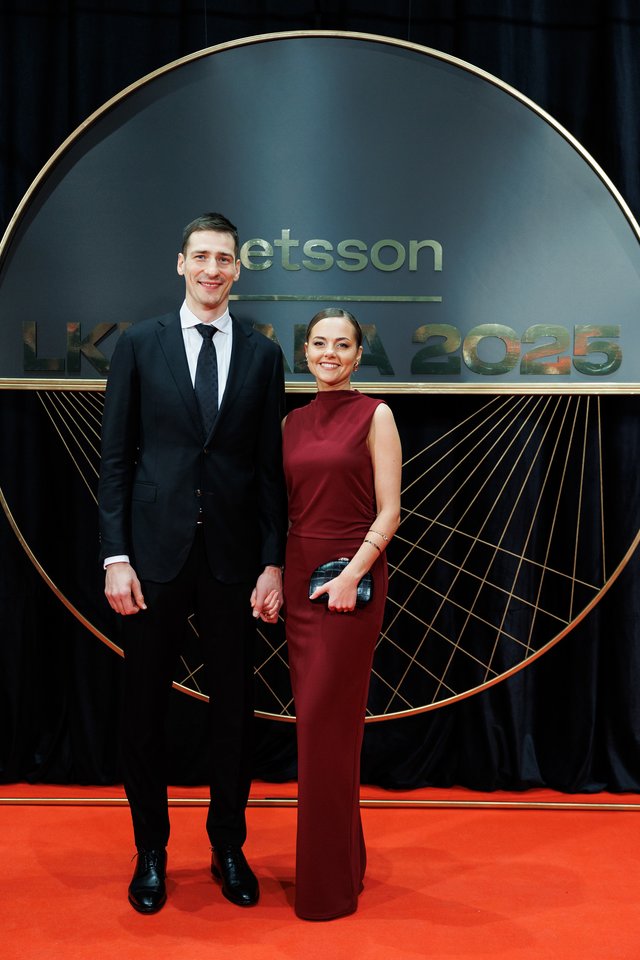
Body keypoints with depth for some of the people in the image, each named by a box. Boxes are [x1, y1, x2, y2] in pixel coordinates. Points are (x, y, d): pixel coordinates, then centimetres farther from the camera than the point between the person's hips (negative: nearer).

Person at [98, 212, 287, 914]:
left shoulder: (262, 355, 6)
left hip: (231, 559, 1)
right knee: (145, 708, 9)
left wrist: (272, 564, -1)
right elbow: (115, 457, 0)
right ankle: (151, 852, 28)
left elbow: (270, 468, 4)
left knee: (232, 707, 11)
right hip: (155, 554, -1)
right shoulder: (138, 345, 3)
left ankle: (228, 847, 30)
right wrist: (115, 556, -7)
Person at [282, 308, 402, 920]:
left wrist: (352, 575, -18)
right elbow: (285, 508, 15)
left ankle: (328, 882, 11)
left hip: (351, 577, -6)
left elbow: (389, 510, -8)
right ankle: (345, 853, 28)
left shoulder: (374, 416, -3)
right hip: (298, 575, 6)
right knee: (314, 718, 11)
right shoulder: (292, 422, 12)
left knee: (324, 721, -4)